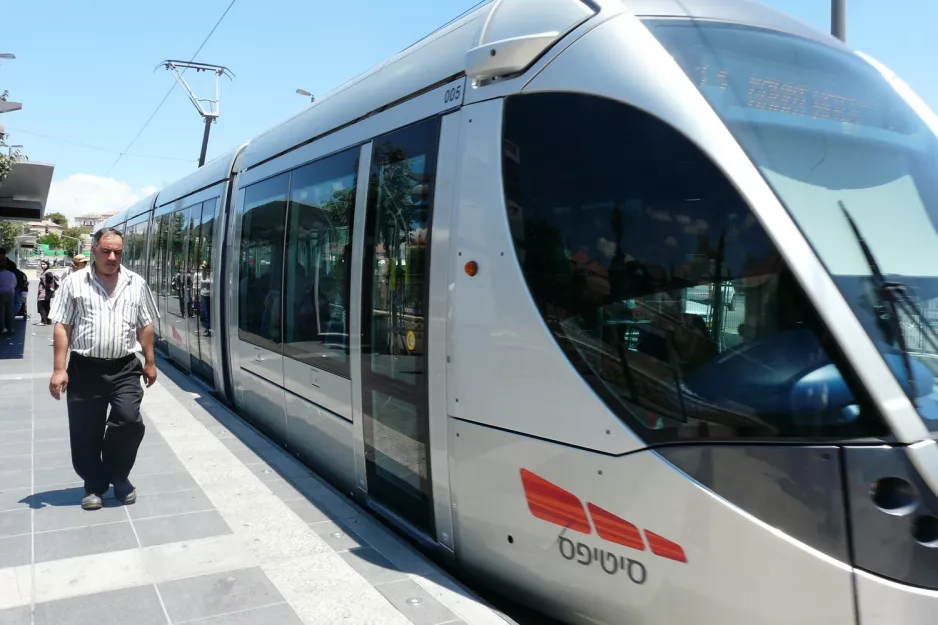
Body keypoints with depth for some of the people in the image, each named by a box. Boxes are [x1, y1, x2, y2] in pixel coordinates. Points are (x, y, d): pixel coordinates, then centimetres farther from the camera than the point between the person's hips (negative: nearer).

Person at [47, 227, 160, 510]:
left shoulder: (136, 284, 6)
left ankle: (118, 477, 16)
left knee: (130, 422, -10)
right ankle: (94, 485, 26)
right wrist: (59, 369, -5)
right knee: (85, 432, 5)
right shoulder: (74, 283, 0)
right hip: (85, 368, -1)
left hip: (125, 368, 1)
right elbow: (62, 327, -1)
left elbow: (145, 327, 11)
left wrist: (149, 363, 11)